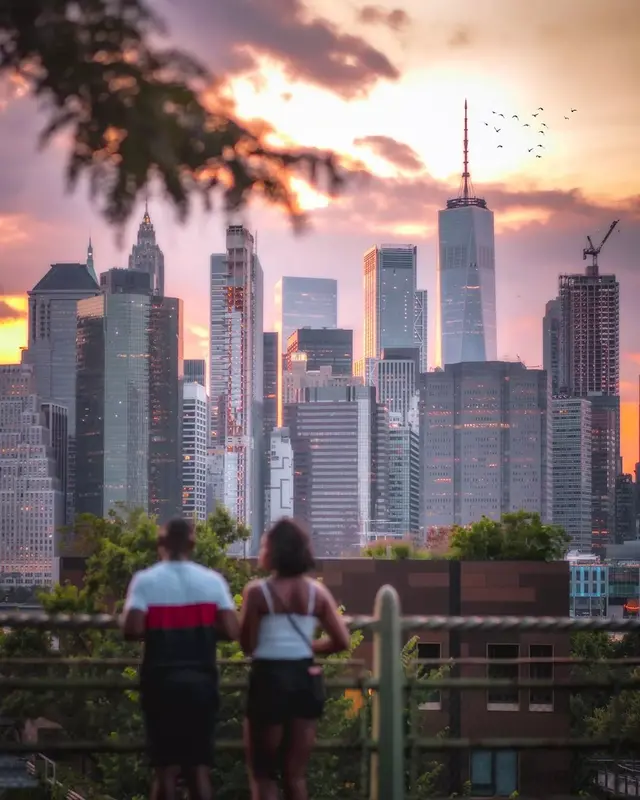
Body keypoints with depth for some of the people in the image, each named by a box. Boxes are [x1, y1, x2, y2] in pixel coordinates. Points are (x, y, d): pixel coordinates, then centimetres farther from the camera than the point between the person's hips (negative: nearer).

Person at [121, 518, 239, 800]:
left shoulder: (146, 580, -4)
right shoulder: (212, 580, 2)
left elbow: (133, 629, -14)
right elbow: (232, 630, -4)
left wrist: (155, 630, 7)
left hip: (162, 679, -1)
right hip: (201, 679, 2)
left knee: (166, 767, 4)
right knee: (199, 767, 8)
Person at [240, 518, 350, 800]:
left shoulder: (258, 592, -9)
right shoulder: (317, 592, 3)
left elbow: (248, 645, -9)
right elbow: (342, 641, 1)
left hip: (269, 680, -4)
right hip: (305, 680, 4)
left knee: (263, 775, 5)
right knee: (296, 775, 12)